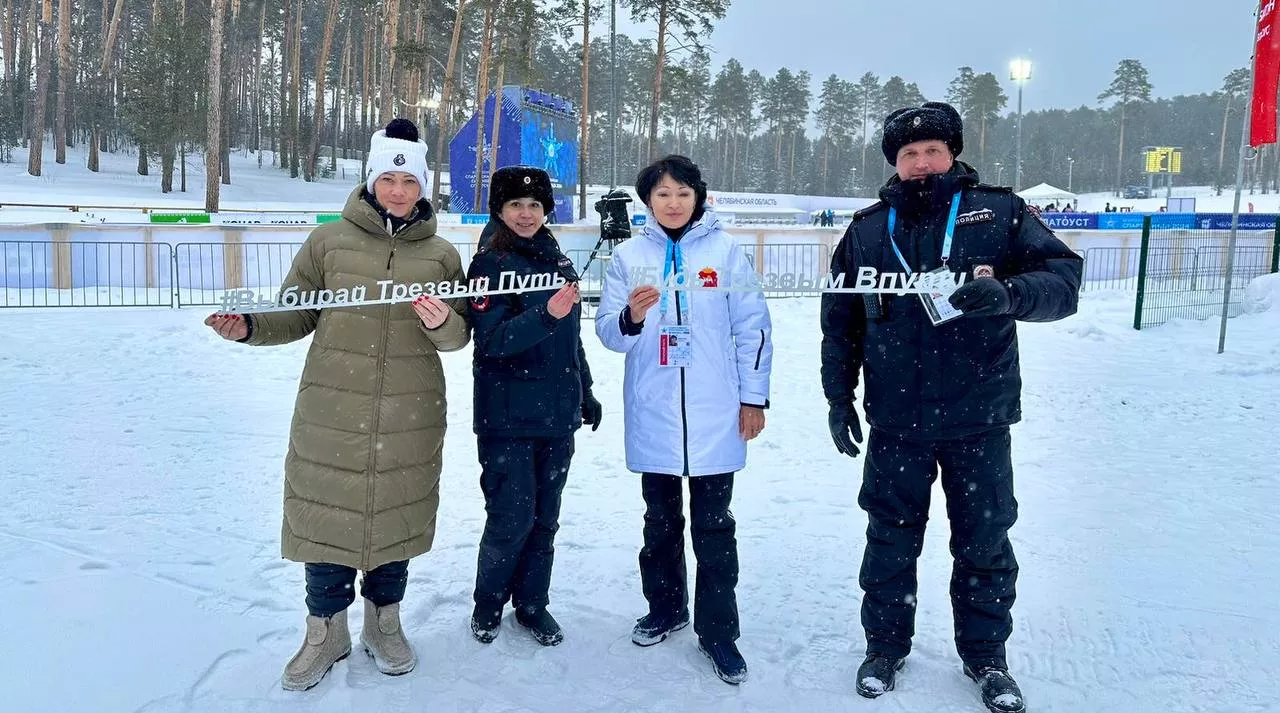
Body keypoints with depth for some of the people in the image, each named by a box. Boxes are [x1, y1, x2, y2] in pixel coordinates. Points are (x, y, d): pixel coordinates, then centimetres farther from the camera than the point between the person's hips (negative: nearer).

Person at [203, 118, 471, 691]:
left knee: (395, 515, 13)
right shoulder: (329, 242, 1)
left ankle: (384, 623, 34)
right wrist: (250, 327, -13)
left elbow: (460, 337, 3)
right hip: (332, 414, 0)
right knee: (327, 516, 6)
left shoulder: (442, 254, 3)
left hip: (410, 420, 1)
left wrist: (442, 324, -19)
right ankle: (326, 632, 27)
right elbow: (296, 316, 5)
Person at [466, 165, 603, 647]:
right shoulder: (489, 265, -6)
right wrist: (545, 315, -31)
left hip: (556, 414, 5)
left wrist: (585, 392, 24)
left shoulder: (559, 263, 11)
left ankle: (532, 604, 27)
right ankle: (488, 604, 21)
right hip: (507, 418, -5)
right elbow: (490, 341, -18)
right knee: (512, 518, -3)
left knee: (545, 518, 11)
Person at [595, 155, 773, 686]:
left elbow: (752, 327, 1)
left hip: (715, 417, -1)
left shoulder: (726, 251, 0)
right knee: (661, 520, 16)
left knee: (713, 527, 5)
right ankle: (665, 609, 33)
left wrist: (753, 397, -1)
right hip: (653, 417, 2)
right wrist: (631, 318, -23)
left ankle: (717, 631, 15)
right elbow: (608, 331, -1)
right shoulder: (629, 255, 3)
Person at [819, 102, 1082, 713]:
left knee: (984, 542, 11)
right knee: (890, 538, 12)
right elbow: (839, 320, 11)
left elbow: (1063, 280, -7)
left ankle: (985, 656, 31)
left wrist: (1008, 293, -27)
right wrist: (838, 396, 7)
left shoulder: (999, 213, -1)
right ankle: (885, 645, 31)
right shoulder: (867, 229, 5)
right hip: (895, 422, 1)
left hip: (980, 419, -1)